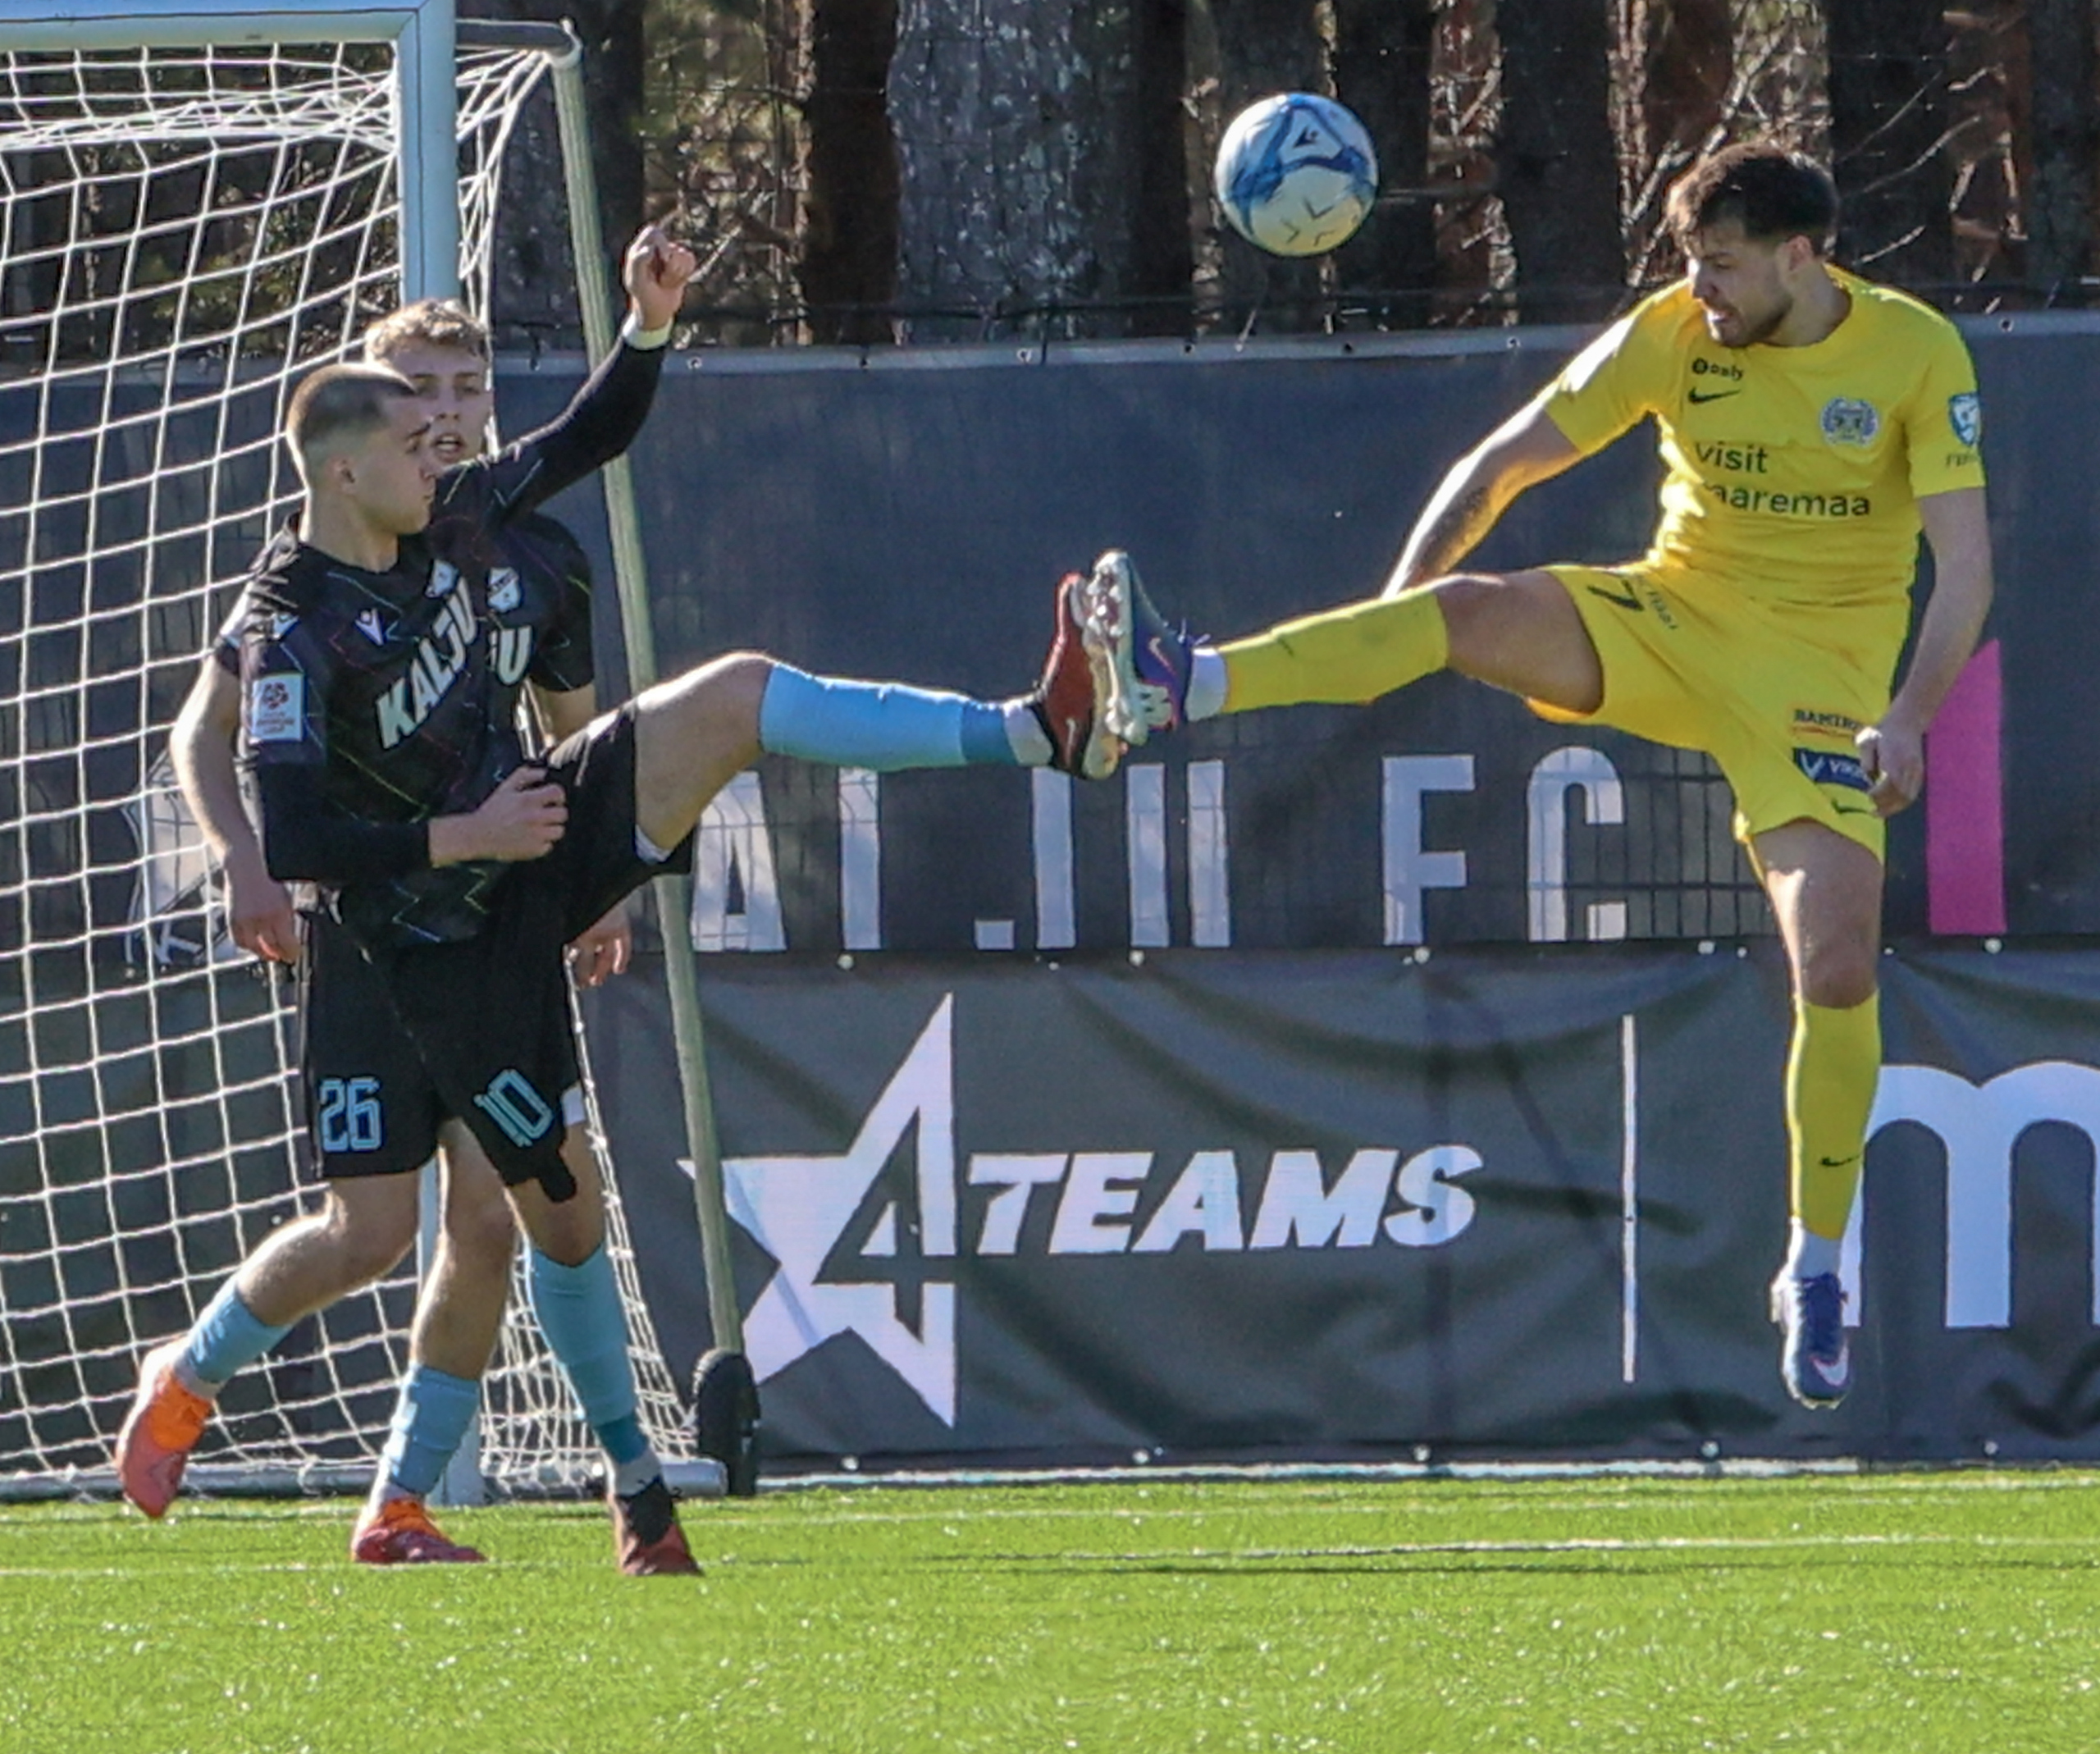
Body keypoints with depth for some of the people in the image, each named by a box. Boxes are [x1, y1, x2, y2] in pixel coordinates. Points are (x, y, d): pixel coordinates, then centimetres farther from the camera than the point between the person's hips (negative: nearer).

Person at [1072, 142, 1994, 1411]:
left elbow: (1965, 559, -12)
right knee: (1472, 608, -26)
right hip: (1670, 617, 2)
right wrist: (1390, 621, -8)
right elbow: (1503, 465, 2)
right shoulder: (1669, 335, -3)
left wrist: (1909, 716, -26)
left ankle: (1816, 1271, 1)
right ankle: (1175, 688, -41)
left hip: (1823, 667, -2)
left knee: (1838, 963, -15)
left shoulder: (1918, 353, -9)